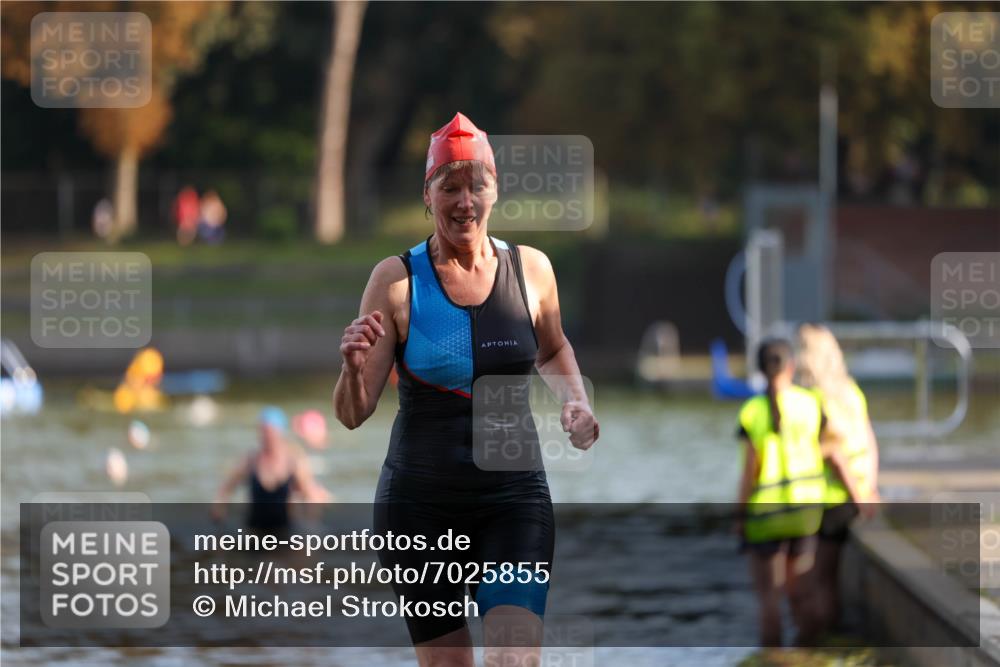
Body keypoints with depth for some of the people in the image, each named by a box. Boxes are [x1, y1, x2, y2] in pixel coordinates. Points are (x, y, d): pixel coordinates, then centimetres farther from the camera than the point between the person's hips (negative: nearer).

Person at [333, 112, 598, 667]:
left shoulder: (530, 268, 1)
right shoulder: (397, 279, -6)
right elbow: (353, 414, -6)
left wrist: (575, 403, 4)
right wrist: (354, 367, -27)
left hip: (514, 497, 1)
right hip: (420, 501, -1)